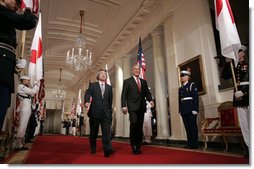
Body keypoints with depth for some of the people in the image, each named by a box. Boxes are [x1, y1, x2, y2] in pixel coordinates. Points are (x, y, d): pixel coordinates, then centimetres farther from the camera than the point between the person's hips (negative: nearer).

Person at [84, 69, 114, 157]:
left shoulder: (109, 87, 14)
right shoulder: (92, 85, 8)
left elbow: (110, 101, 13)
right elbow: (87, 94, -9)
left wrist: (110, 111, 10)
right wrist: (87, 102, -29)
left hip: (106, 113, 1)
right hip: (94, 112, -1)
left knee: (107, 132, -9)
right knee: (93, 132, 11)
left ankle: (107, 150, -11)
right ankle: (93, 148, 28)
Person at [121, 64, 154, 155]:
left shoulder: (144, 82, 18)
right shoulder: (127, 81, 6)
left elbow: (147, 93, 13)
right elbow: (124, 95, -1)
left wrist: (150, 100, -8)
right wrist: (124, 106, -14)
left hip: (141, 107, 4)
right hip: (132, 107, -4)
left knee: (140, 127, 6)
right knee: (134, 123, -20)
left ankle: (138, 147, 18)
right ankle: (134, 146, -5)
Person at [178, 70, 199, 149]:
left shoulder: (192, 85, 2)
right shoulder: (180, 88, 18)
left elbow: (196, 98, -7)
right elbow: (179, 100, 14)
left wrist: (195, 109, -14)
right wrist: (180, 110, 8)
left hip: (191, 110, -5)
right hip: (184, 111, 6)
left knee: (193, 127, -1)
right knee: (187, 127, 7)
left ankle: (194, 144, 6)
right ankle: (190, 143, 13)